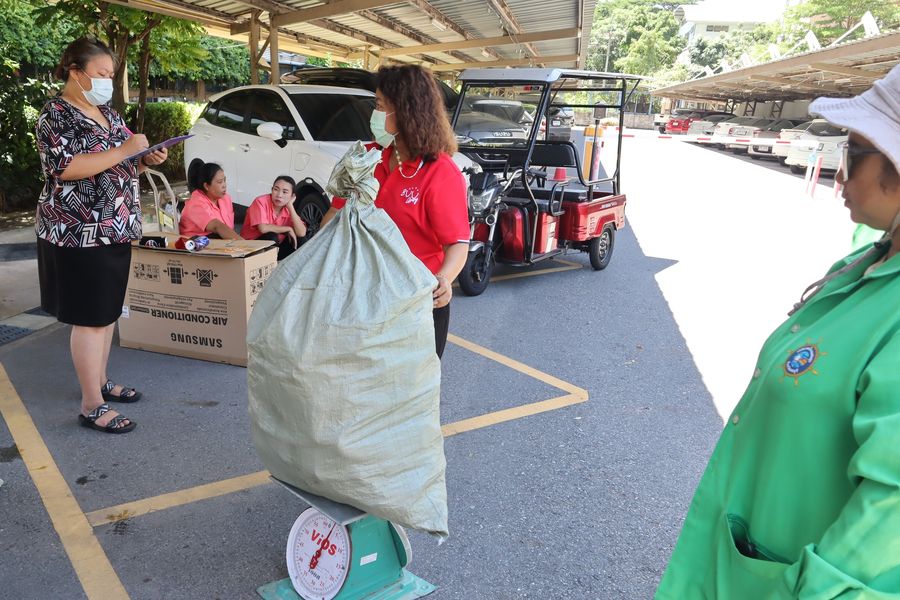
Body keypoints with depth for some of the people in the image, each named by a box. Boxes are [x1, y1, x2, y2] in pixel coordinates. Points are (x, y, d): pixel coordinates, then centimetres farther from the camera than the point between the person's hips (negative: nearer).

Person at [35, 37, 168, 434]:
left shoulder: (108, 114, 15)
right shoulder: (55, 115, -9)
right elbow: (64, 168, -22)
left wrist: (146, 159, 2)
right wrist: (122, 151, -22)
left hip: (116, 229, 8)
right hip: (79, 233, -8)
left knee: (108, 311, 14)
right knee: (90, 317, -5)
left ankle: (100, 380, 29)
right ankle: (92, 405, 2)